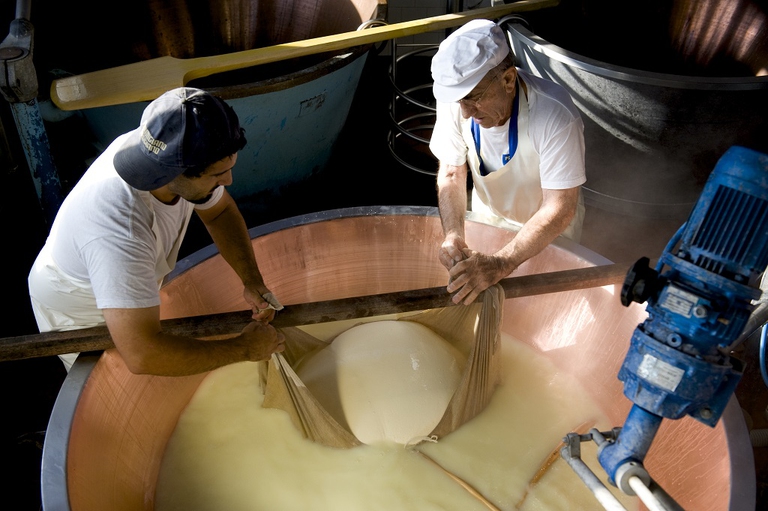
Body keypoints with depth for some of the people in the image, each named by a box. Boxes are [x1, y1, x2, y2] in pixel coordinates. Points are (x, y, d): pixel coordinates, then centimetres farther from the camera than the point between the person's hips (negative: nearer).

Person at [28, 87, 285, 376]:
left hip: (133, 291, 6)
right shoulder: (118, 225, -47)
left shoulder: (176, 154, -27)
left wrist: (252, 281, -20)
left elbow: (220, 211, -7)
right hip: (77, 314, -5)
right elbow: (142, 357, -50)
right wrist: (244, 348, -38)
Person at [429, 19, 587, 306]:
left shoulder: (557, 117, -37)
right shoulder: (457, 101, -25)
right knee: (474, 287, 23)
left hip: (548, 233, -3)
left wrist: (501, 264, -47)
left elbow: (559, 210, -36)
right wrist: (453, 236, -33)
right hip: (487, 220, 3)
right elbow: (452, 175, -16)